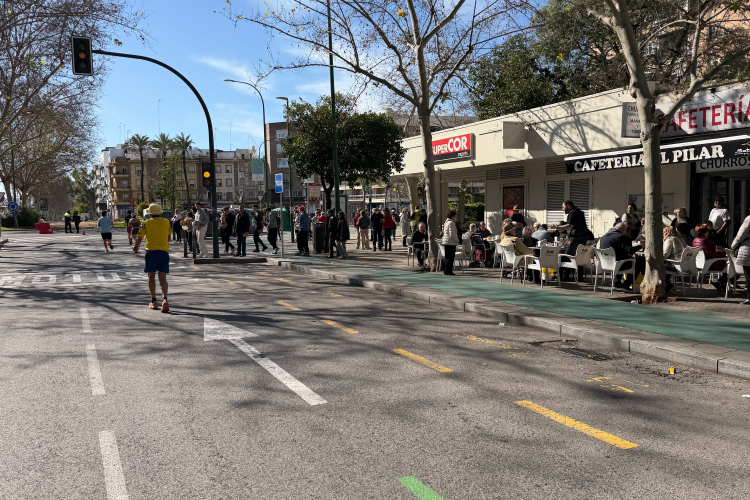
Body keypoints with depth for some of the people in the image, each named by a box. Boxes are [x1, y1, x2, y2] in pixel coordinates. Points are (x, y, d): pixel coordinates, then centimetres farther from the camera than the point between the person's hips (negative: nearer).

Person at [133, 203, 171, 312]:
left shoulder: (146, 223, 1)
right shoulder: (166, 222, 8)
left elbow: (139, 238, 0)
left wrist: (135, 247, 20)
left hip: (151, 251, -1)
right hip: (164, 251, 1)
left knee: (151, 277, 13)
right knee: (163, 278, 2)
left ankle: (154, 301, 14)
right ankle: (164, 299, -20)